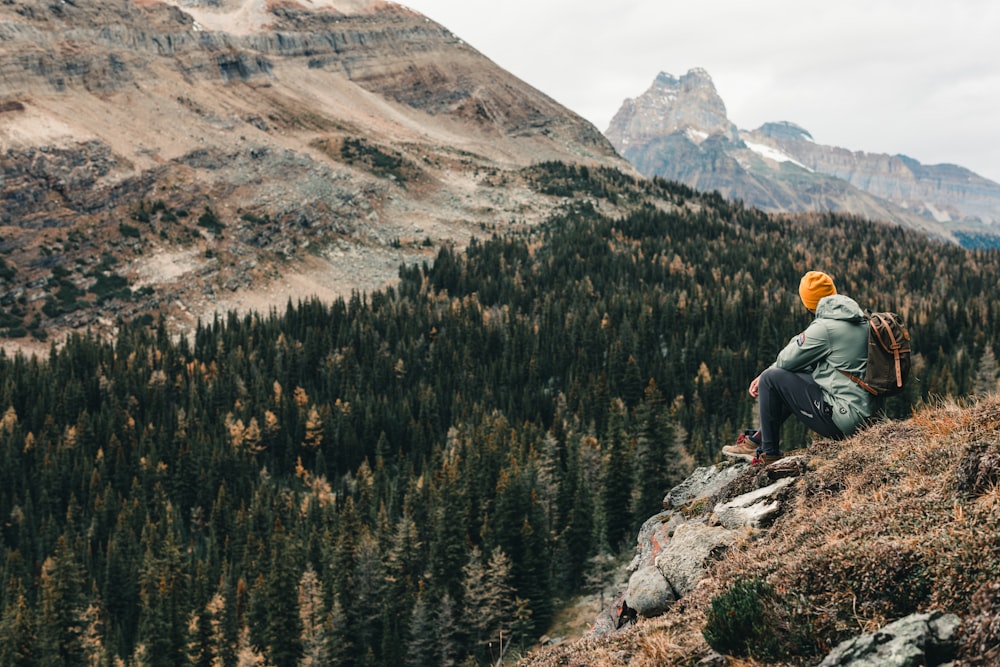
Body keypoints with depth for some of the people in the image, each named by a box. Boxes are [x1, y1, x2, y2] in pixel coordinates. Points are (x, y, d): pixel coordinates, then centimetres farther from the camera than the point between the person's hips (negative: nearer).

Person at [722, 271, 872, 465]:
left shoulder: (824, 327, -17)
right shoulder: (861, 320, 11)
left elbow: (786, 360, -8)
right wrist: (765, 376, 12)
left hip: (842, 421, -9)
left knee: (771, 378, -3)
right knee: (792, 379, 24)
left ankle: (769, 453, 8)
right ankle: (758, 439, 30)